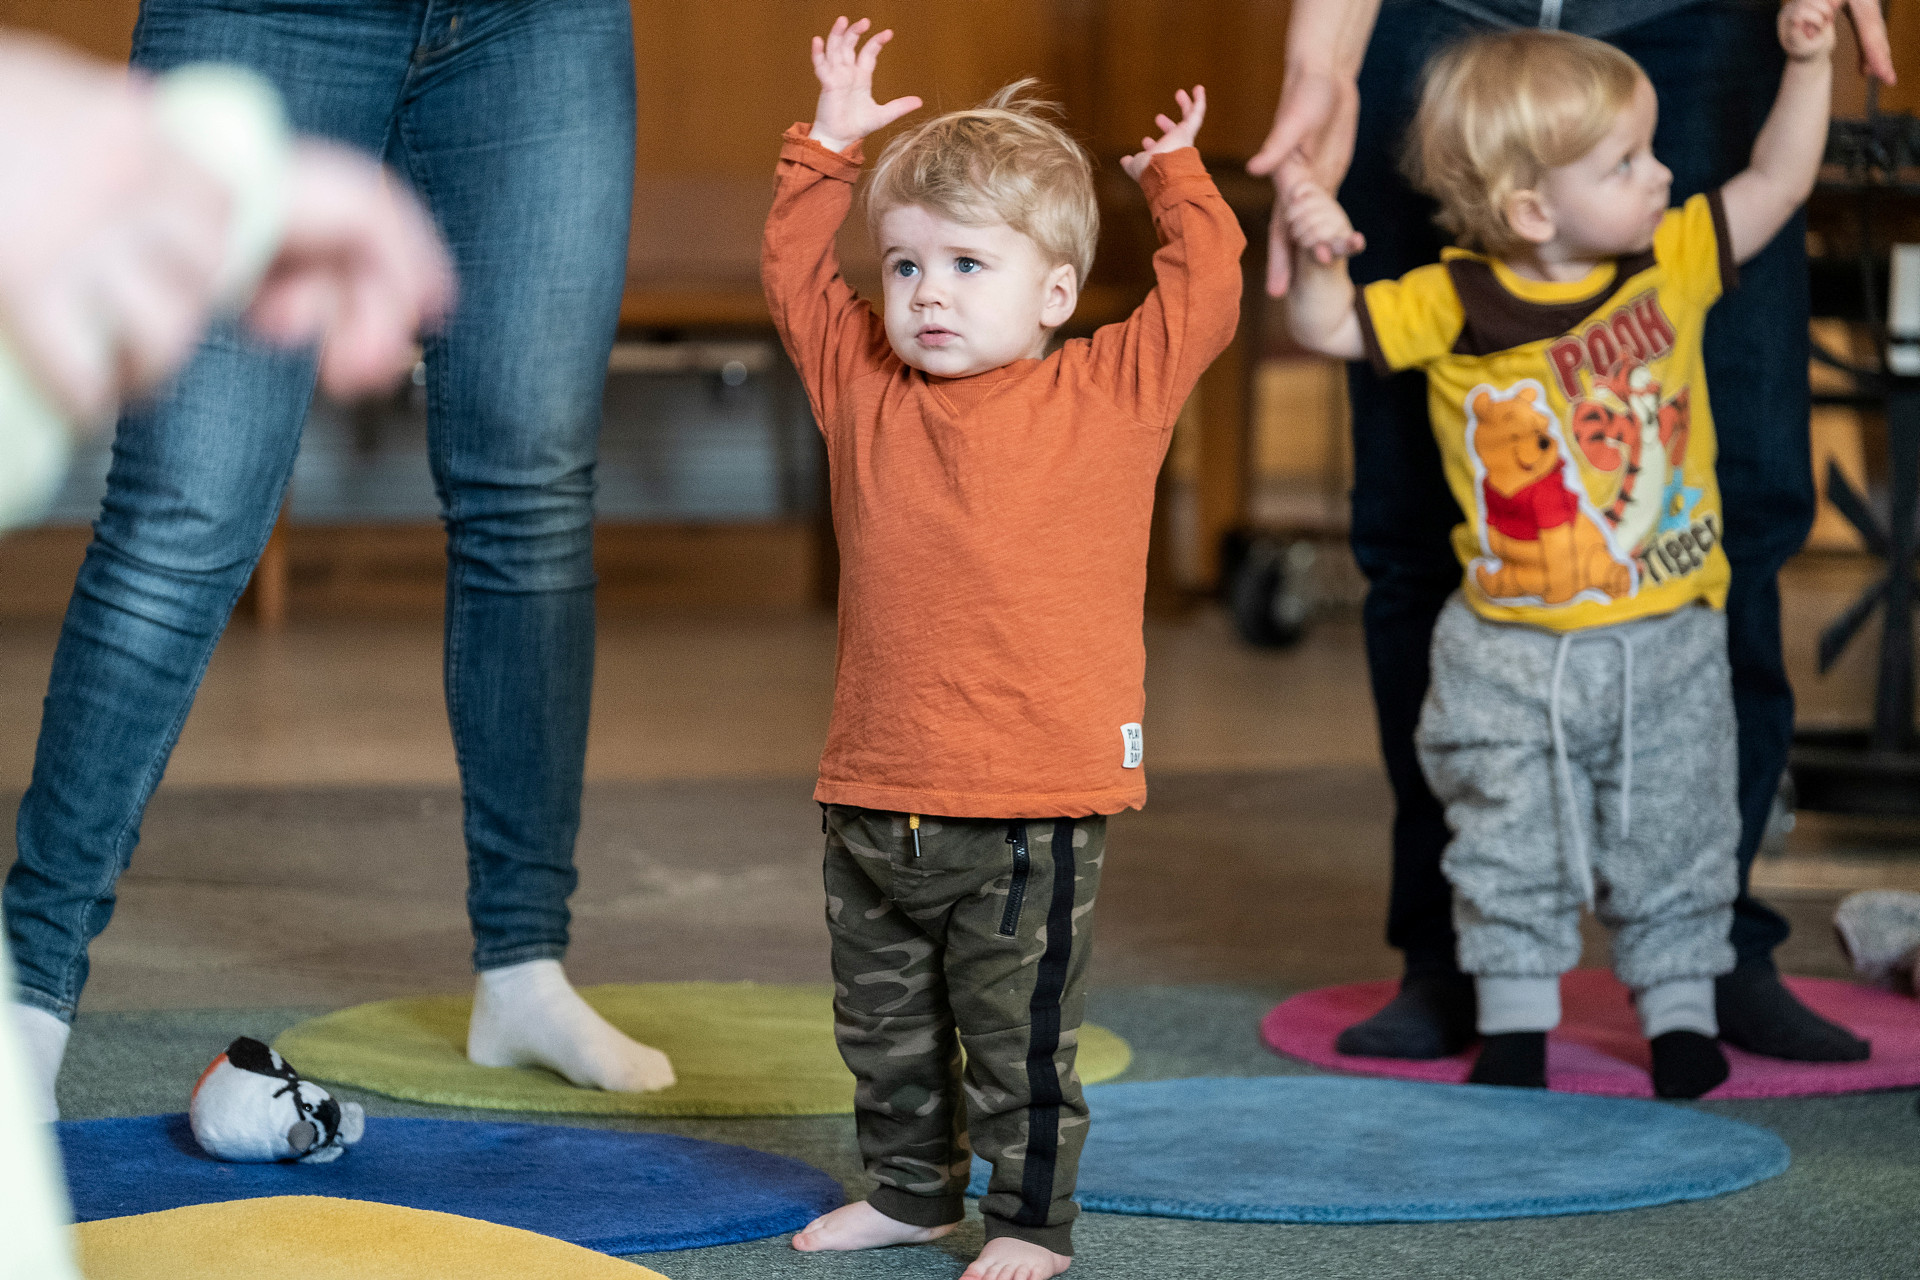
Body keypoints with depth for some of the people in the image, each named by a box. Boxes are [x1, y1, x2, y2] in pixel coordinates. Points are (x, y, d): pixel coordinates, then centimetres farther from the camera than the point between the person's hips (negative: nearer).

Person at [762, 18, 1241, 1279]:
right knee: (883, 1019, 17)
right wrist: (828, 149, 13)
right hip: (875, 796, 5)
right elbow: (796, 271, 16)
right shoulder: (863, 389, 7)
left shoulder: (1113, 393, -2)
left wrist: (1177, 177, 6)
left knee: (1019, 1031, 1)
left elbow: (1205, 293, -5)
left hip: (1035, 807, -5)